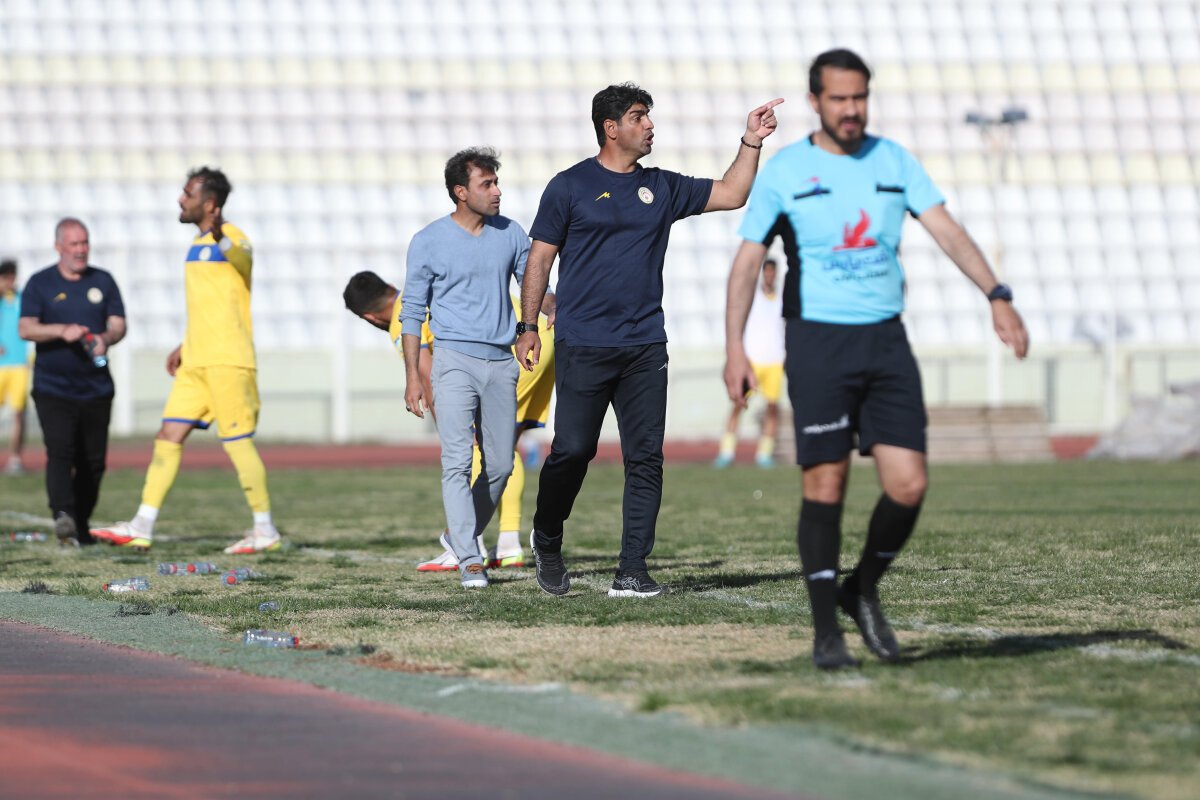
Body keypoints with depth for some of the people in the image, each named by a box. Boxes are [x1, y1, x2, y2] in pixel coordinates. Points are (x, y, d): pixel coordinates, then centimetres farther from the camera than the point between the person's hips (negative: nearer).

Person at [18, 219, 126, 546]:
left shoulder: (103, 281, 11)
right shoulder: (40, 284, 4)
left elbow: (118, 324, 5)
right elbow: (25, 328, -6)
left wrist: (105, 338, -18)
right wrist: (62, 331, -22)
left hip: (96, 388, 3)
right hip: (53, 389, -3)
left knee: (93, 461, 4)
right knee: (60, 452, -19)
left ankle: (81, 527, 16)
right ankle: (63, 516, -33)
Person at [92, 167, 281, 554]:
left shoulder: (231, 238, -10)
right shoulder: (198, 244, 19)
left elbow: (240, 256, -36)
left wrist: (221, 237, -57)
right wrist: (185, 345, 30)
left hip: (228, 362, -9)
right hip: (196, 362, 9)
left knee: (237, 442, -6)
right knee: (168, 436, 6)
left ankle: (265, 532, 3)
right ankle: (141, 528, 7)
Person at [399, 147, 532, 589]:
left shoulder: (510, 234, 8)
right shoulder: (429, 242, -1)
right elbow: (412, 312, 3)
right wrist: (413, 376, -3)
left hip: (501, 364, 4)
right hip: (455, 360, -4)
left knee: (500, 465, 6)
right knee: (457, 462, -13)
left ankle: (464, 535, 27)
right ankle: (469, 560, -16)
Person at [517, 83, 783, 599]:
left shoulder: (662, 187, 14)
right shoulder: (570, 186, 1)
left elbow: (730, 194, 17)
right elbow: (540, 257, 3)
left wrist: (750, 144, 5)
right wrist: (528, 327, -1)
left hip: (645, 347, 4)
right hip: (583, 347, -4)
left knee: (646, 459, -2)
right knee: (572, 451, -5)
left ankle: (632, 571, 1)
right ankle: (546, 542, 21)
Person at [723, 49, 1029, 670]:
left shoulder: (893, 161, 8)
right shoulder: (782, 173, 0)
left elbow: (947, 231, 1)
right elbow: (747, 260, -1)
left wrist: (997, 297, -13)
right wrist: (735, 346, -12)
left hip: (885, 340, 3)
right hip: (818, 340, -3)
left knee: (908, 485, -6)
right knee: (826, 485, -5)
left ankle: (863, 591, 19)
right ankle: (826, 631, 6)